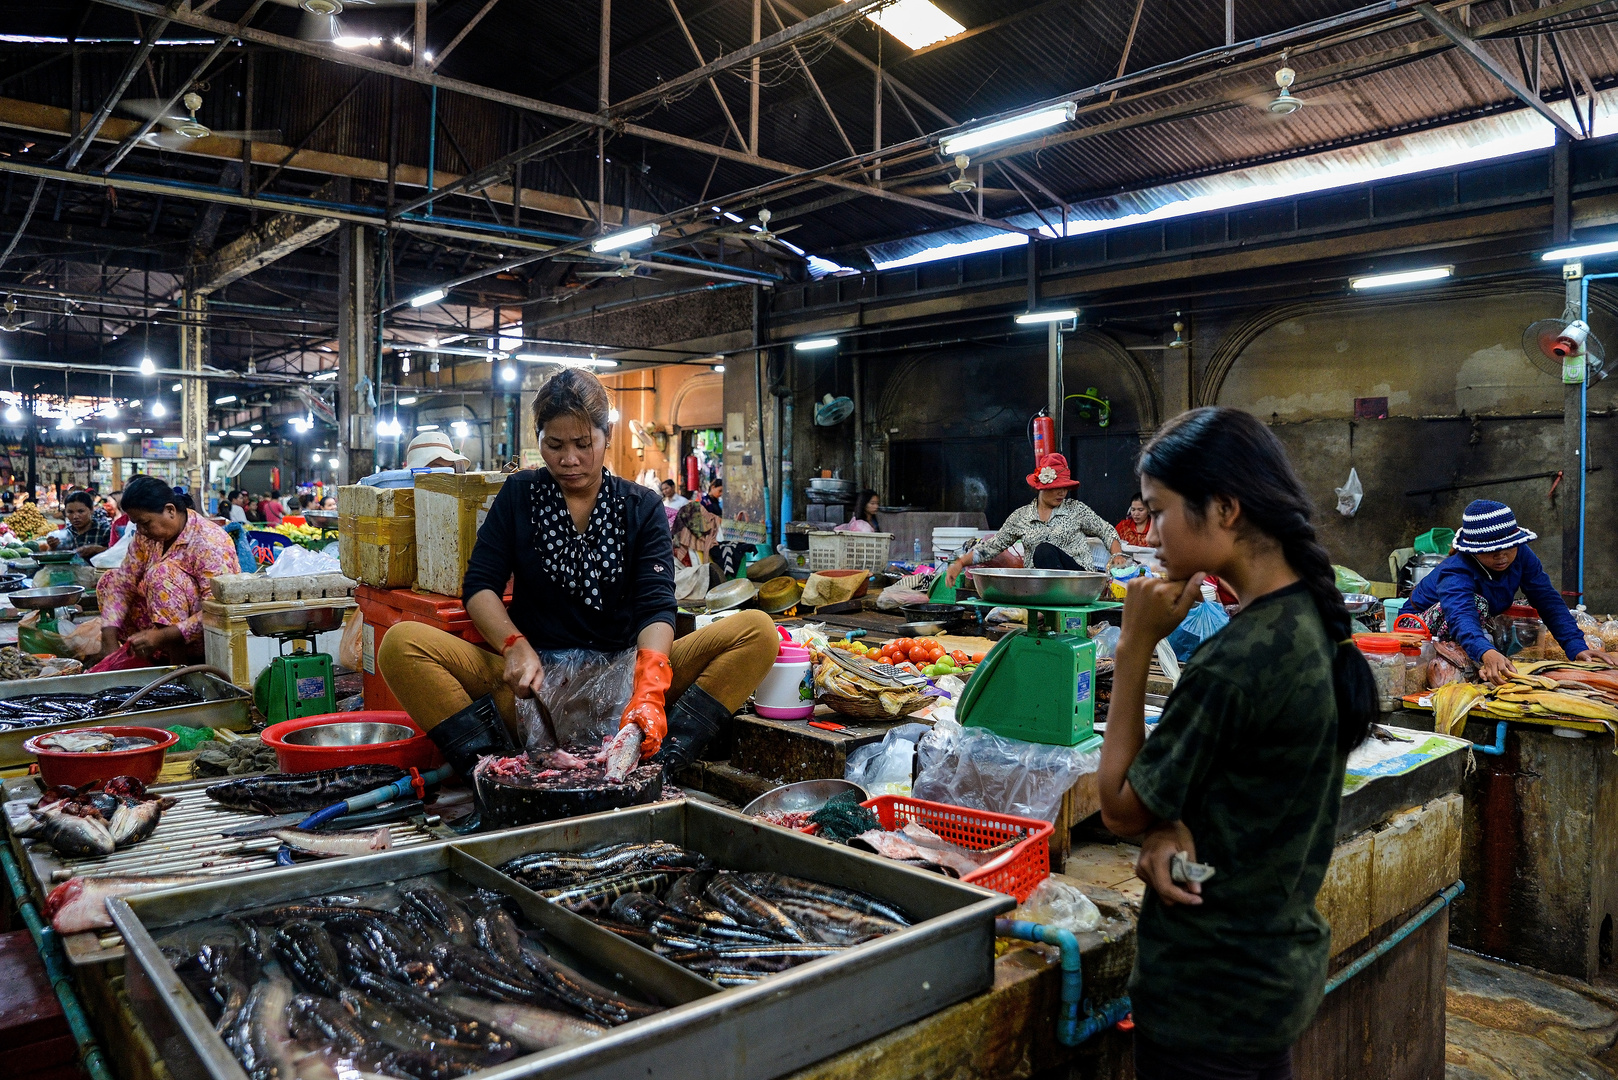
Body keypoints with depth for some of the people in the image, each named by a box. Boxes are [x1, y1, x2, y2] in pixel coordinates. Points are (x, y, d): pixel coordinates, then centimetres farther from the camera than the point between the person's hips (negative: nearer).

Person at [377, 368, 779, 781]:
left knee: (758, 630, -22)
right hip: (534, 679, 1)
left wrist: (649, 692, -27)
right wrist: (515, 647, -20)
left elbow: (656, 606, -8)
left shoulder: (642, 507, 5)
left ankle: (660, 760, -33)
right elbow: (480, 585, 2)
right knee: (401, 642, -22)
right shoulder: (518, 495, 10)